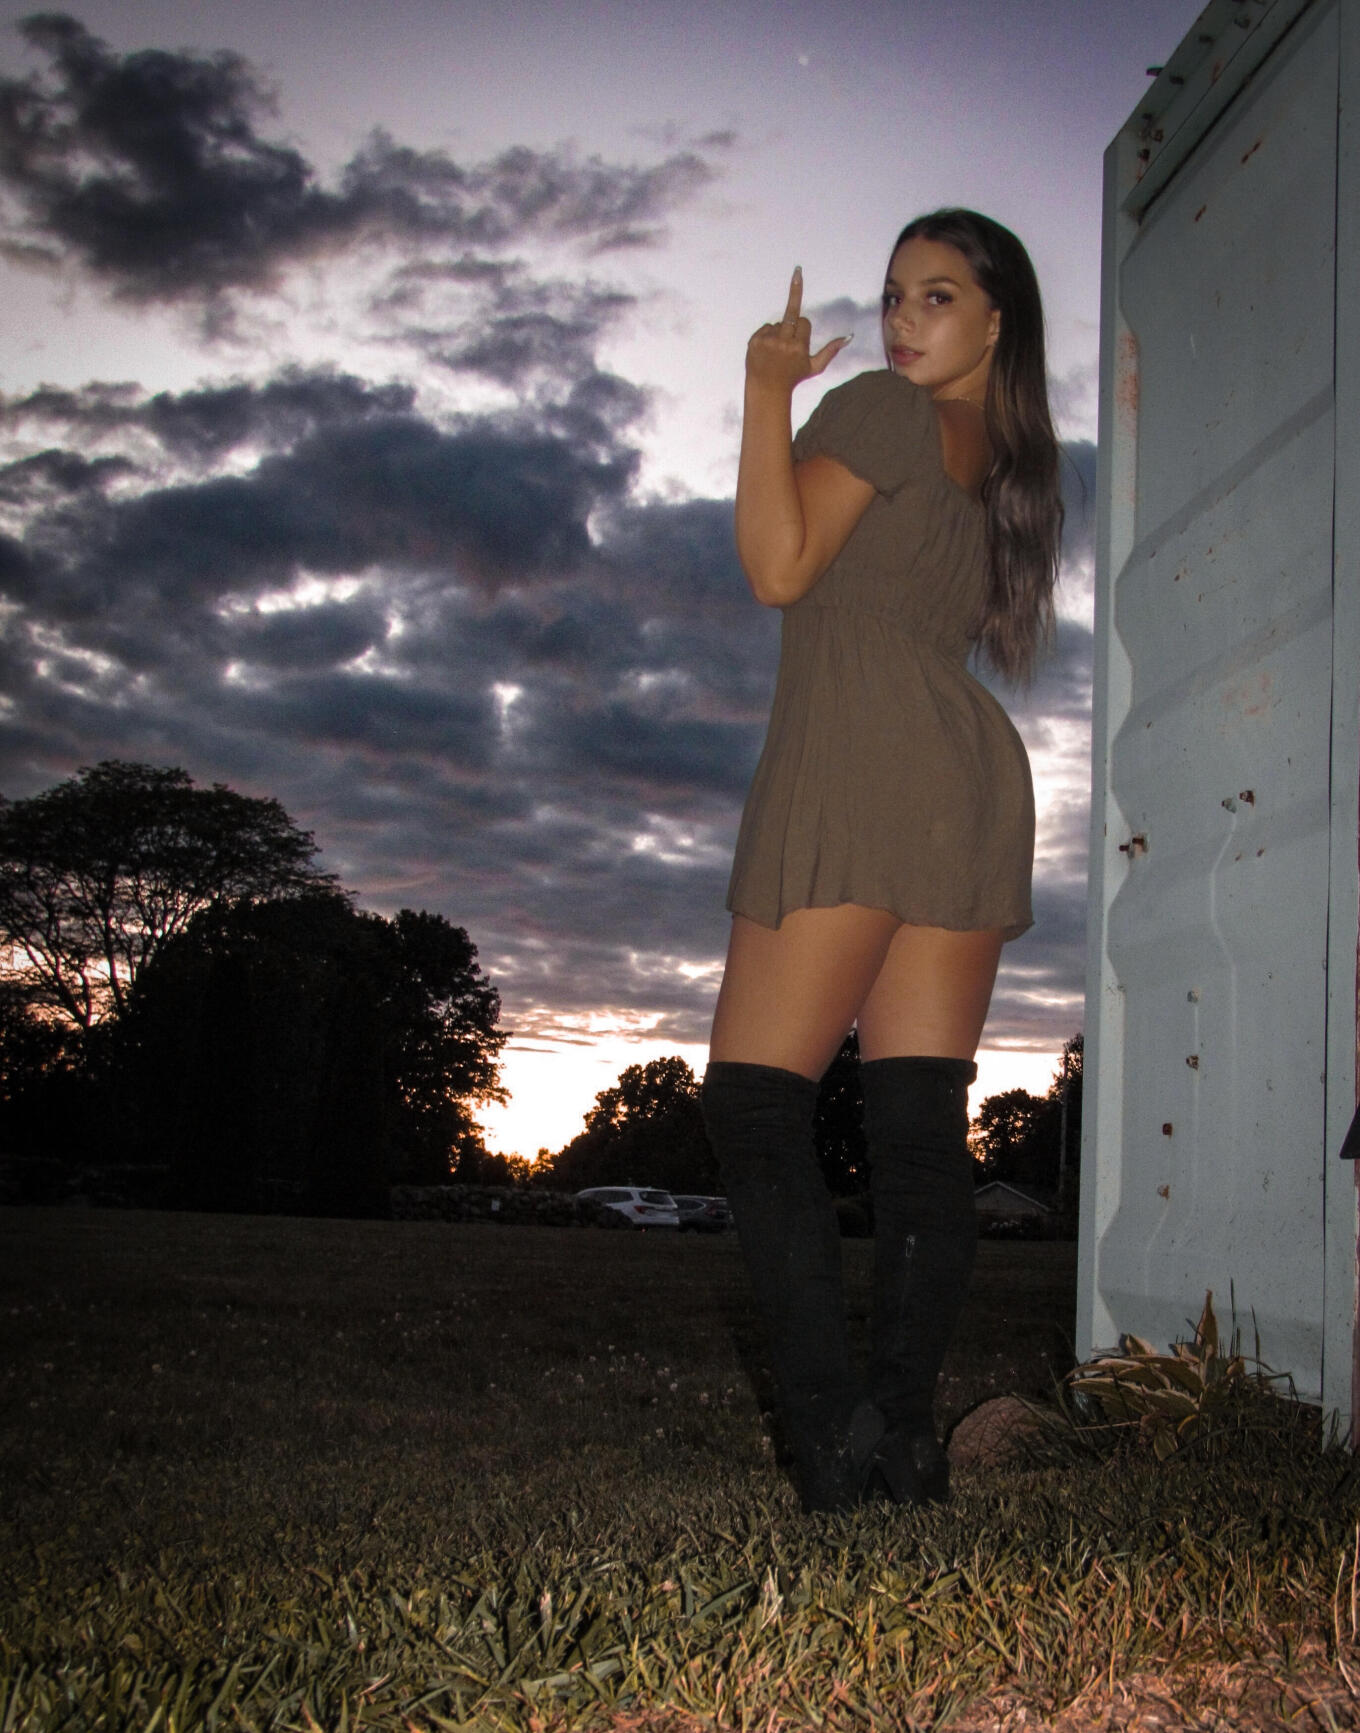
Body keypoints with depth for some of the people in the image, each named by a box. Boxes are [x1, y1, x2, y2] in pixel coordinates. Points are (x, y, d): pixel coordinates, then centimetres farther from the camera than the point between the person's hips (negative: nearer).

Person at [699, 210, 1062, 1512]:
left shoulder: (884, 407, 1)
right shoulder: (1005, 466, 25)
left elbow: (780, 569, -7)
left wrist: (768, 388, 2)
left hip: (862, 765, -8)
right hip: (975, 778, 9)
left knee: (754, 1102, -8)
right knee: (924, 1118, 1)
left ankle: (832, 1421, -15)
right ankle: (905, 1430, -1)